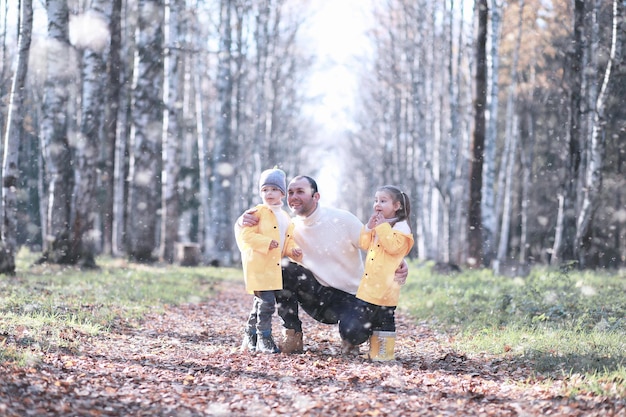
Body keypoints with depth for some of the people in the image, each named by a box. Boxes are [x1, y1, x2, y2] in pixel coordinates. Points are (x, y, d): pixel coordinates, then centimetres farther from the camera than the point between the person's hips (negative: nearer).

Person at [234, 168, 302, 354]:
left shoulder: (286, 217, 15)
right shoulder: (257, 213, -7)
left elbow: (289, 240, 20)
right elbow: (245, 234, -14)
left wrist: (293, 250, -1)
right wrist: (266, 242, -20)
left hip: (275, 268, 7)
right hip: (259, 267, -7)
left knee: (260, 303, 13)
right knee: (266, 302, -12)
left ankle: (250, 338, 24)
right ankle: (264, 339, -3)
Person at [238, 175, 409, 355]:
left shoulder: (343, 219, -11)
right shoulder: (290, 228, 0)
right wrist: (244, 222, -21)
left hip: (349, 297, -4)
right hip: (317, 293, 4)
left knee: (355, 330, -35)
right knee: (282, 272, -21)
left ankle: (350, 340, 6)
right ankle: (292, 338, -9)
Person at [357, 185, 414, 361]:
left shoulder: (401, 226, -8)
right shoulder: (377, 225, 18)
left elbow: (394, 246, -22)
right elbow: (364, 245, 13)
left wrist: (382, 227, -20)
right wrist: (369, 227, -1)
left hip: (386, 285, -8)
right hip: (370, 283, 8)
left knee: (385, 319, -5)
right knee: (371, 318, 12)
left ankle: (385, 352, -1)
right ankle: (373, 350, 20)